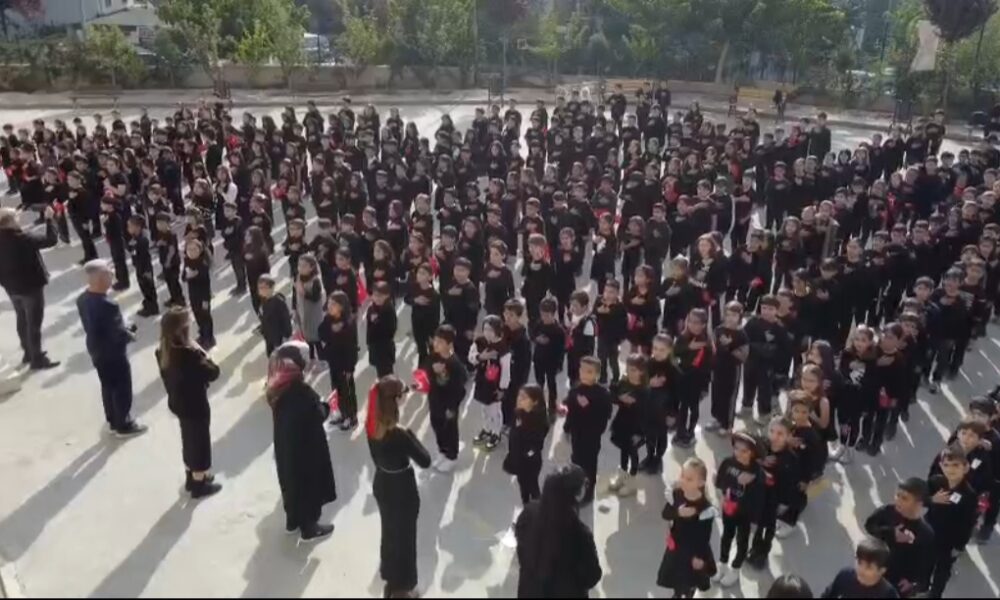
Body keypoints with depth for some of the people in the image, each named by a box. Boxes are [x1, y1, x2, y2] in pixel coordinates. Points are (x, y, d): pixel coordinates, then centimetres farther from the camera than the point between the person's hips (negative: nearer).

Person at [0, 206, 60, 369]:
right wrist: (49, 219, -12)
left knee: (22, 320, 22)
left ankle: (29, 353, 36)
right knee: (34, 323, 3)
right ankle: (38, 359, 11)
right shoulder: (23, 238, -26)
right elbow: (51, 240, -21)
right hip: (31, 286, -7)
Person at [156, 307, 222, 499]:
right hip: (195, 406, -8)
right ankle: (199, 484, 28)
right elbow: (213, 373, -23)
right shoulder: (188, 354, -33)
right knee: (200, 442, 12)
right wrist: (202, 353, -13)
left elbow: (168, 377, 7)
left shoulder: (163, 351, -6)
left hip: (178, 403, 8)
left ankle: (191, 477, 43)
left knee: (189, 439, 26)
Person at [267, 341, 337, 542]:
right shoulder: (300, 389, -30)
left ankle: (292, 520, 42)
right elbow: (318, 416, -22)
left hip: (284, 444, 8)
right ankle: (308, 527, 25)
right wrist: (326, 405, -4)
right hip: (305, 445, -8)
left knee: (291, 478, 24)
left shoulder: (277, 385, -5)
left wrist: (316, 403, 4)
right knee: (308, 483, 10)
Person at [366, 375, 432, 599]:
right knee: (404, 537, 16)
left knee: (389, 533, 27)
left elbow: (379, 456, 2)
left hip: (381, 485, 7)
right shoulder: (398, 434, -33)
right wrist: (410, 435, -16)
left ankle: (390, 580, 49)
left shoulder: (372, 425, -12)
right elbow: (425, 461, -23)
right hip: (402, 491, -7)